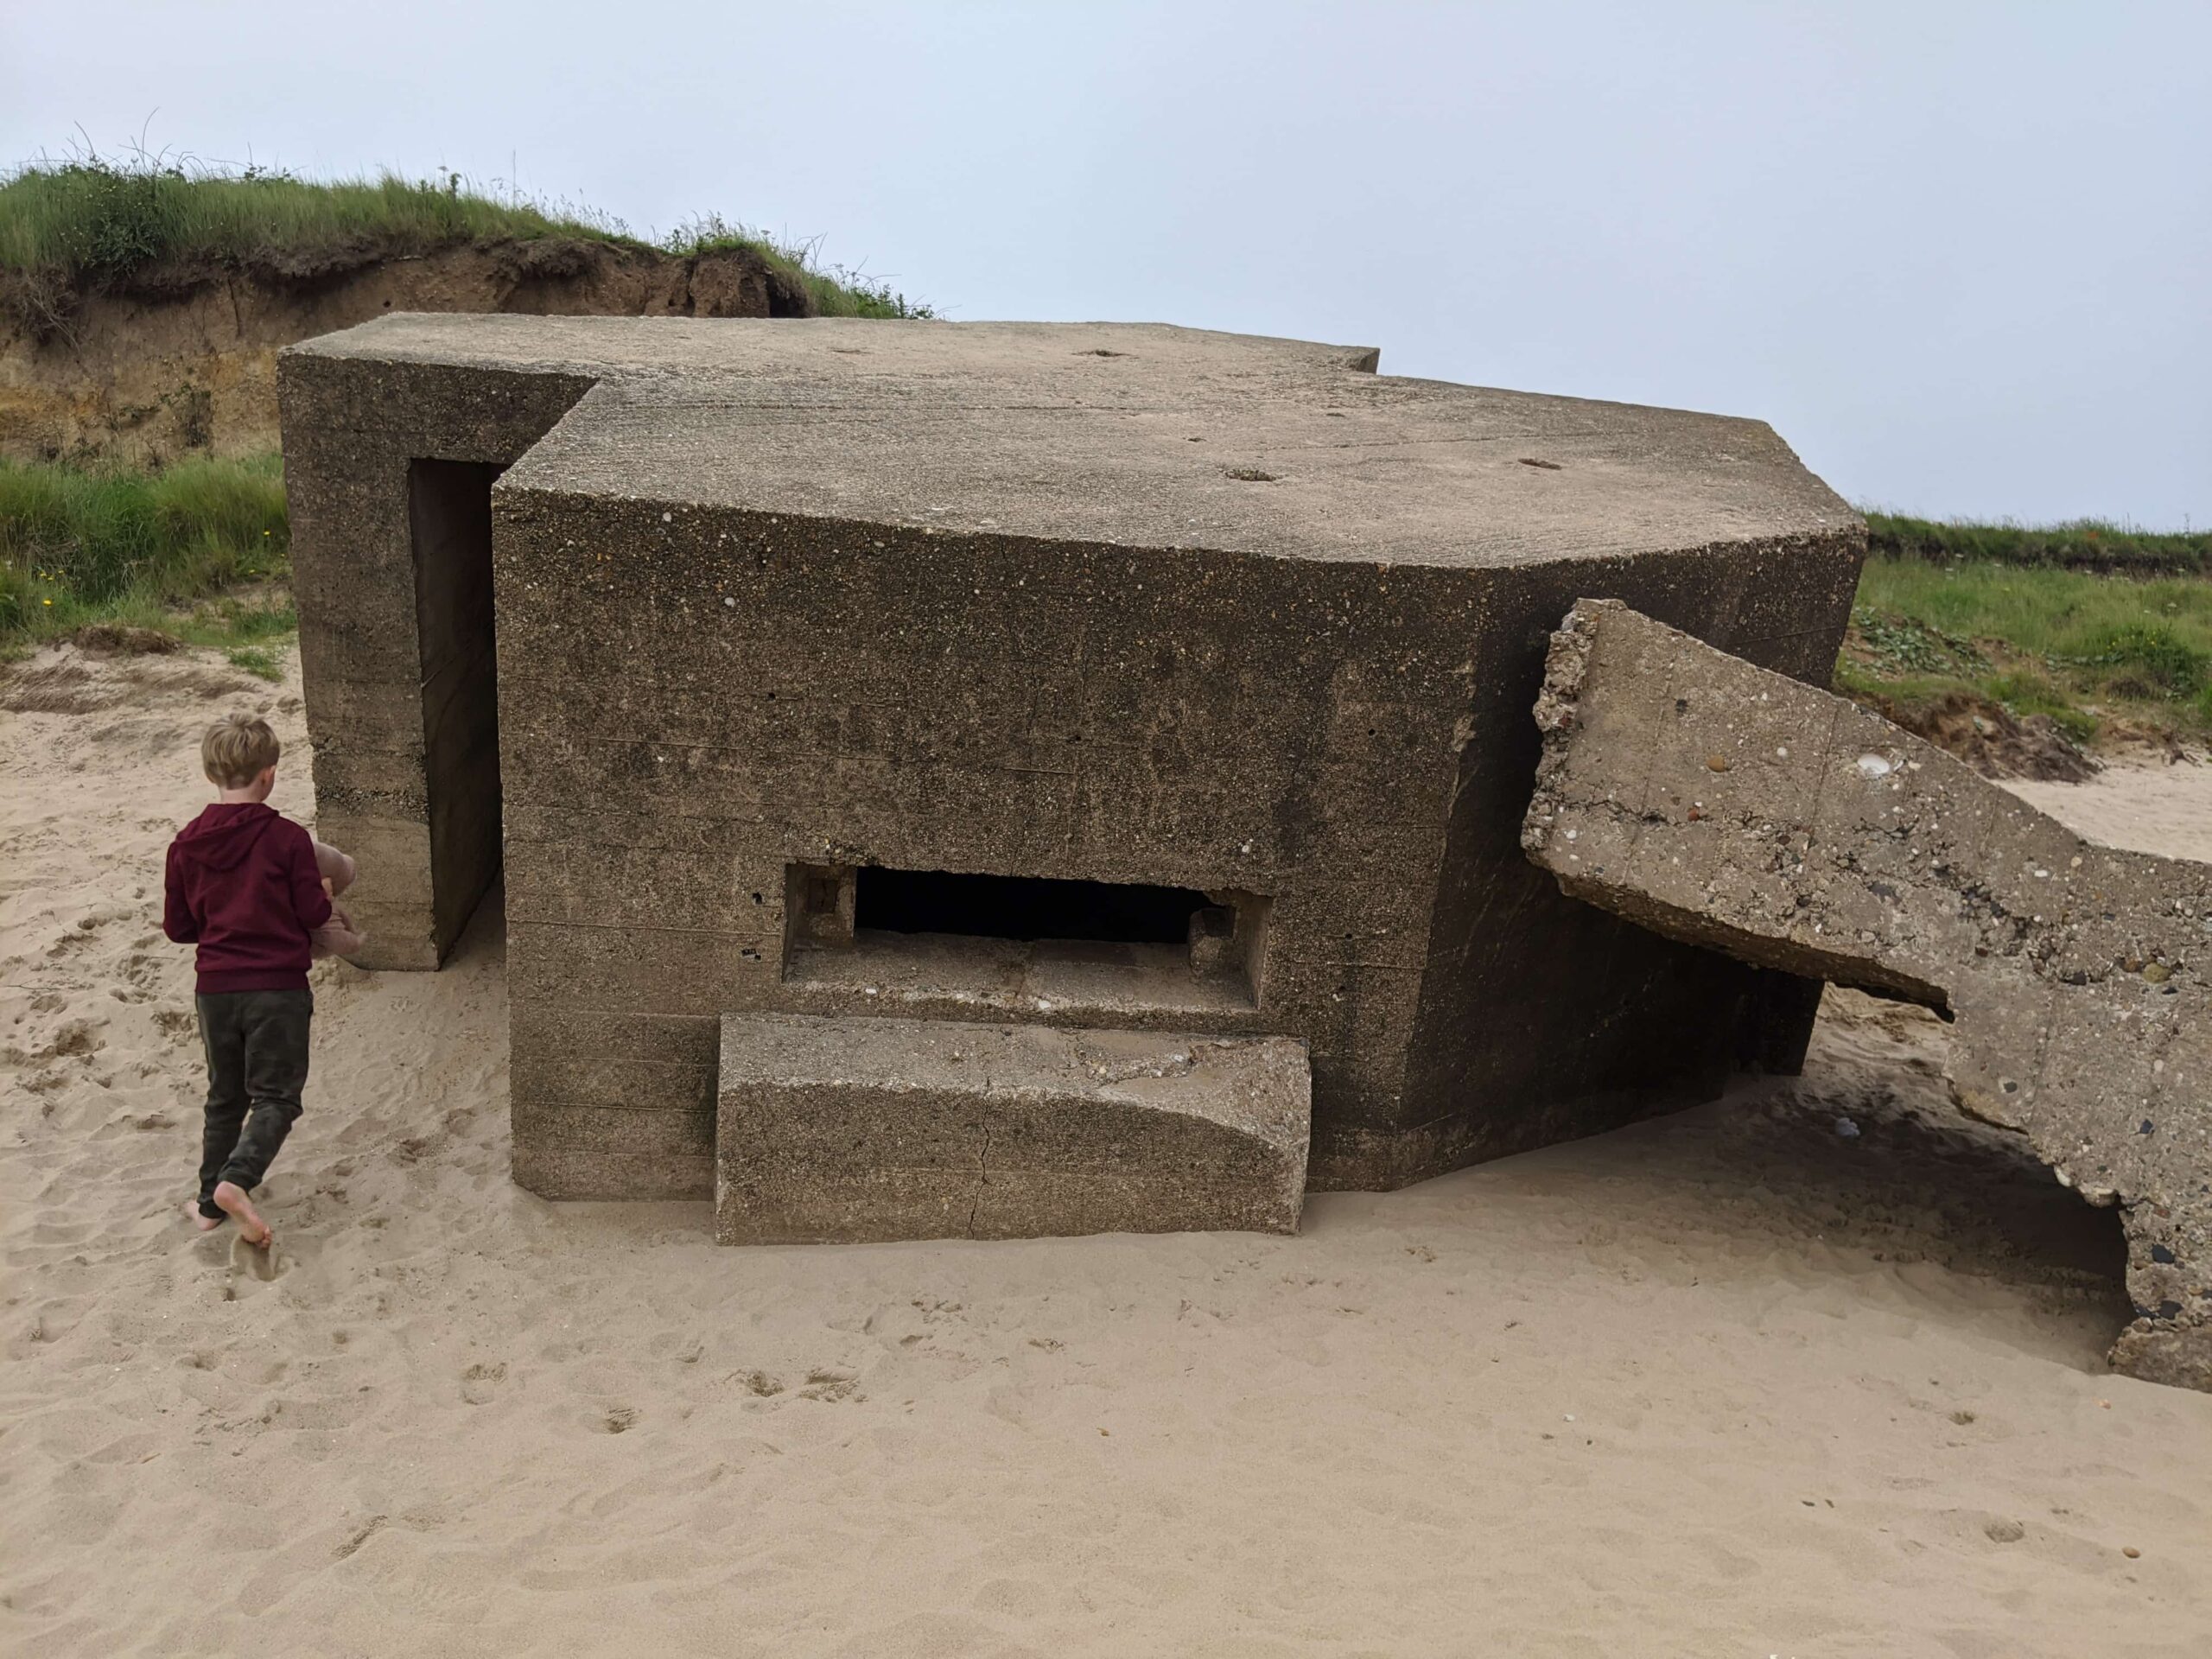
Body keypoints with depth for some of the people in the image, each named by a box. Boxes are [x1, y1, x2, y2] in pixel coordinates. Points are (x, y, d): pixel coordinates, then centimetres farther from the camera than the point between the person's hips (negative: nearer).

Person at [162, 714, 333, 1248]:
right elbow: (315, 914, -9)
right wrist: (325, 891, 12)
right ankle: (236, 1180, -19)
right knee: (276, 1096, 3)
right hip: (278, 987, -4)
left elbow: (177, 927, 6)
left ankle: (210, 1202, 25)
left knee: (225, 1097, 19)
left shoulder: (186, 844, 1)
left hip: (215, 988, 4)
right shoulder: (288, 838, -12)